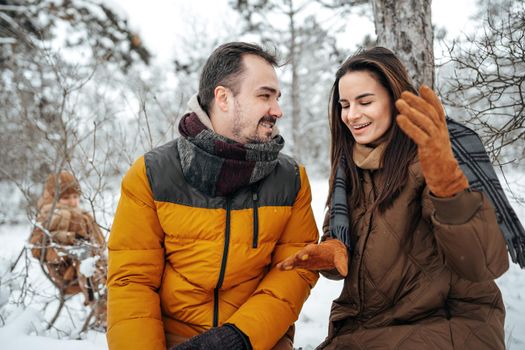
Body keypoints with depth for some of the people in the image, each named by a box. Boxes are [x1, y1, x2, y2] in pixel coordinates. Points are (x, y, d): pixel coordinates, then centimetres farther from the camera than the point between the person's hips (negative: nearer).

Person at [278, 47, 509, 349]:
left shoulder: (427, 159, -13)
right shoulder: (349, 166, 5)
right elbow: (337, 242, 9)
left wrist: (446, 183, -37)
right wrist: (331, 253, -13)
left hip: (448, 323, -4)